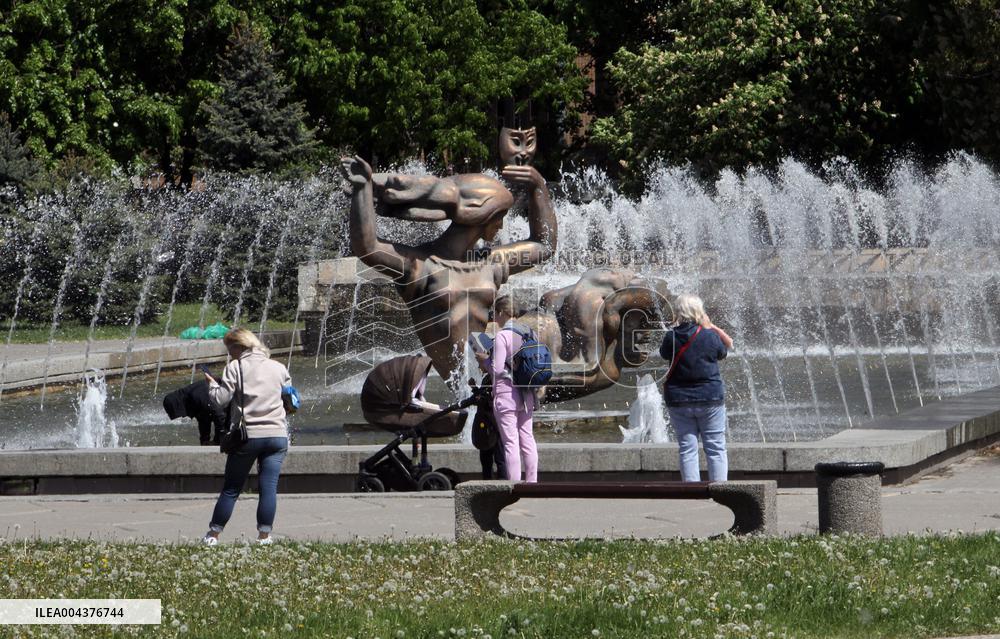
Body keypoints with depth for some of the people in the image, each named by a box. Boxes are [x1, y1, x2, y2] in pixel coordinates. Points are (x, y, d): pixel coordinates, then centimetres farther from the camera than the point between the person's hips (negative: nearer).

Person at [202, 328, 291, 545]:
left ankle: (213, 535, 13)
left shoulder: (235, 367, -4)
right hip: (277, 435, 2)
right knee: (269, 487, 1)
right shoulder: (278, 368, 9)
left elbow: (221, 399, -8)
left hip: (247, 436, -2)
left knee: (231, 489, 7)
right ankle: (264, 536, -2)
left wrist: (212, 384, 10)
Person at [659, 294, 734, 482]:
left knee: (687, 449, 4)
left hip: (678, 402, 1)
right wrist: (710, 327, 10)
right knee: (716, 448, 5)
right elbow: (722, 353, 7)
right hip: (710, 399, -1)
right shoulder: (710, 336, -10)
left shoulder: (671, 337, -7)